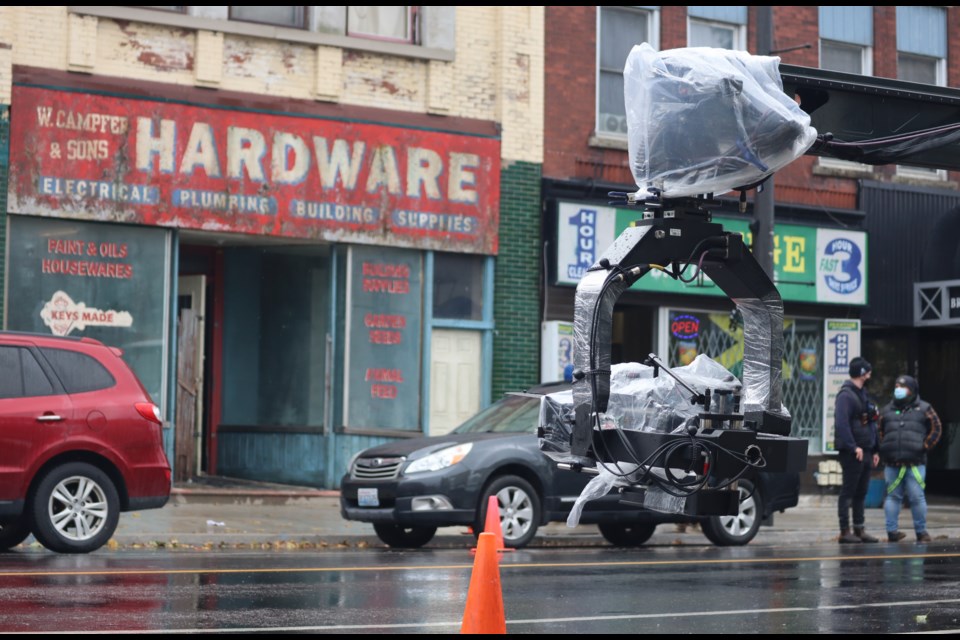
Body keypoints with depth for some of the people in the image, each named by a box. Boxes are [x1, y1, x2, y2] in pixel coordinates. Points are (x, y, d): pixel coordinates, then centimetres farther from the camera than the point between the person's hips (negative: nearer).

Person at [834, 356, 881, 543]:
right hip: (852, 452, -9)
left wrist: (874, 450, 17)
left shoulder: (863, 394, 19)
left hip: (865, 451, 9)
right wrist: (854, 447, -24)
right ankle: (845, 531, -2)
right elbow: (842, 423, -22)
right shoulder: (846, 395, -12)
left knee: (861, 493, 12)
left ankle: (860, 530, 17)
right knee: (848, 491, -5)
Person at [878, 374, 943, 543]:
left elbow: (936, 429, 8)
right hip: (892, 463, 3)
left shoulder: (924, 409, 7)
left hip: (915, 463, -3)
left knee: (917, 497, -5)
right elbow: (879, 430, 23)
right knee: (892, 496, 4)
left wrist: (925, 447, 0)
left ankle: (921, 531, 3)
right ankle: (892, 531, 7)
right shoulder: (887, 410, 16)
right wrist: (884, 449, 11)